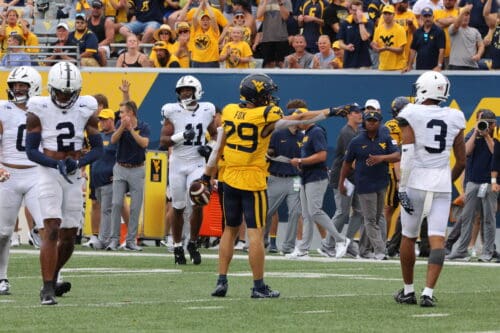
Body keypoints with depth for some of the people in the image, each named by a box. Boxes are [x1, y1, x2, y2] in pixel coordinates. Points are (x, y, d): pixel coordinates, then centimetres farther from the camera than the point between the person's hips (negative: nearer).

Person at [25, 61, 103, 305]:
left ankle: (52, 278, 31)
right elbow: (31, 150, -8)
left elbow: (97, 148, 4)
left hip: (73, 176, 4)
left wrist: (78, 163, -15)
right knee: (52, 229, -16)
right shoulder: (38, 110, -7)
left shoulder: (86, 110, 2)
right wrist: (57, 164, -23)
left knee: (69, 236, 7)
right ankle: (48, 289, -16)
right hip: (49, 174, -4)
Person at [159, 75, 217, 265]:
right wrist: (181, 136, -23)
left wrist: (210, 147, -2)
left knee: (198, 206, -11)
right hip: (177, 164, -1)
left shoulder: (207, 111, 2)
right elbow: (163, 141, -7)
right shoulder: (172, 112, -4)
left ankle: (193, 243, 8)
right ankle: (177, 247, 19)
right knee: (178, 208, 6)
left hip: (197, 164, 1)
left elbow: (215, 134, 18)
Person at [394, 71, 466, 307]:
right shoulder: (454, 119, 6)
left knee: (409, 237, 13)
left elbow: (407, 156, -11)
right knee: (437, 239, -3)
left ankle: (408, 290, 22)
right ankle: (428, 292, -14)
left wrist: (402, 188, -8)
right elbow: (461, 162, 11)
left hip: (416, 181, -2)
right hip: (442, 185, 2)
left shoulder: (411, 115, -5)